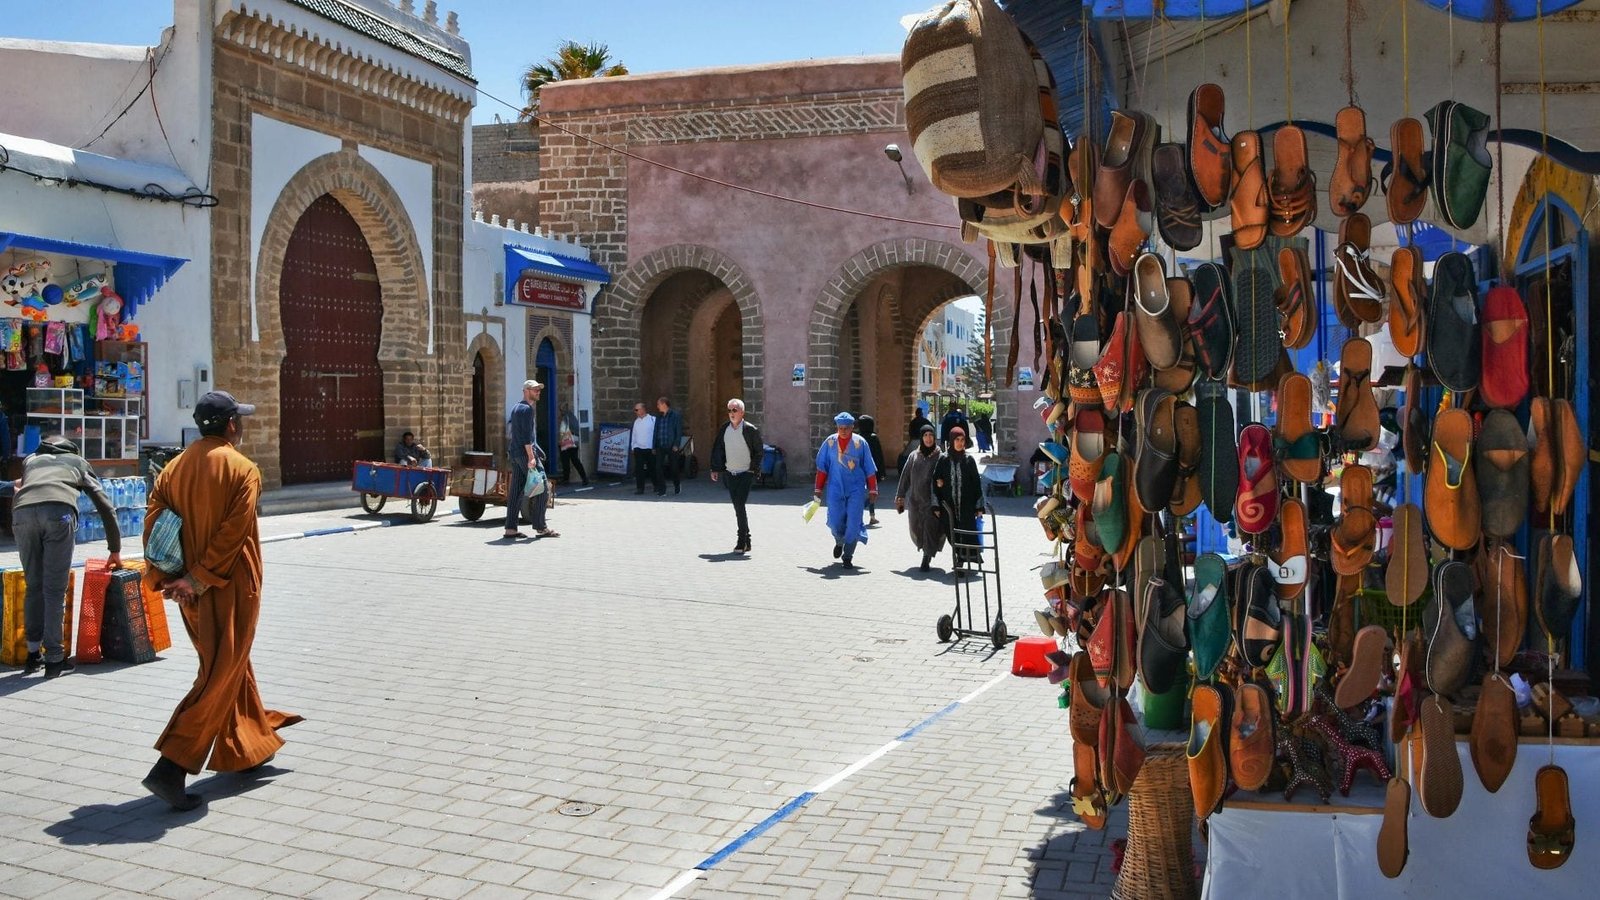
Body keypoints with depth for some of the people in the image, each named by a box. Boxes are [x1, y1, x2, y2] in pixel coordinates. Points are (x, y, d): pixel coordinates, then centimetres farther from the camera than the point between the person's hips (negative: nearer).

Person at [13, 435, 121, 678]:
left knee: (34, 586, 16)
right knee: (55, 590, 3)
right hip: (58, 511, -2)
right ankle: (54, 659, 4)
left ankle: (33, 655, 20)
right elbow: (106, 507, 32)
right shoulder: (78, 461, 34)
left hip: (22, 511, 2)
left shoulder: (30, 460, 39)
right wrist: (115, 551, 39)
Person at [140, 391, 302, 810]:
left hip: (193, 594, 7)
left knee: (232, 666, 22)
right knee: (220, 678, -2)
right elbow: (232, 533, -20)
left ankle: (249, 747, 35)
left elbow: (153, 522, -1)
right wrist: (198, 579, -15)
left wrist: (163, 579, -4)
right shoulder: (242, 469, -12)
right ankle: (171, 768, -10)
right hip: (231, 589, -7)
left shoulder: (174, 468, 7)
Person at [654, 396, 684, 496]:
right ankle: (661, 489, -2)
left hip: (671, 446, -4)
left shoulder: (675, 415, -3)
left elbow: (679, 431, -6)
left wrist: (676, 445, -13)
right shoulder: (658, 416, 13)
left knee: (674, 468, 7)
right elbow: (656, 431, 15)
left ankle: (676, 487, 26)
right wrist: (654, 446, 10)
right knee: (658, 468, -6)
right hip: (660, 447, 4)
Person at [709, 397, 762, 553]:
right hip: (729, 474, 5)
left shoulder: (751, 429, -8)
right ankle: (746, 540, 20)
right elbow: (717, 450, 11)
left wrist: (753, 469, -6)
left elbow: (758, 452, -3)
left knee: (739, 506, -13)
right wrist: (715, 469, 5)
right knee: (737, 507, 10)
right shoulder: (724, 430, 6)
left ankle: (742, 541, -7)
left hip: (745, 474, -5)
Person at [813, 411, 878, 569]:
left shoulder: (860, 443, -2)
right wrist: (818, 489, 9)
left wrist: (872, 490, 5)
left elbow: (870, 469, 4)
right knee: (835, 522, 0)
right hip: (836, 488, 1)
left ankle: (848, 556, 7)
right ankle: (839, 542, 34)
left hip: (856, 489, -1)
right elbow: (822, 467, 8)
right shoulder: (830, 442, 1)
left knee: (853, 523, -5)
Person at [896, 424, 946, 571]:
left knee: (930, 529, -9)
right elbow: (905, 476, 9)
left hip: (931, 500, -3)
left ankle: (926, 559, 0)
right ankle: (927, 551, 36)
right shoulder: (914, 456, 7)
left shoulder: (940, 457, -2)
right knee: (916, 530, 10)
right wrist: (900, 497, 6)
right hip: (915, 499, 3)